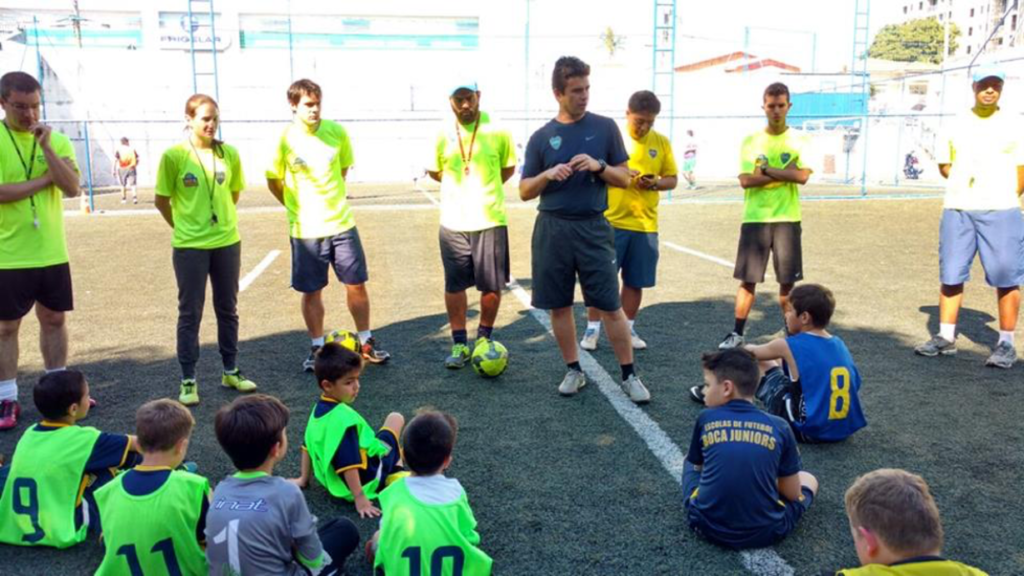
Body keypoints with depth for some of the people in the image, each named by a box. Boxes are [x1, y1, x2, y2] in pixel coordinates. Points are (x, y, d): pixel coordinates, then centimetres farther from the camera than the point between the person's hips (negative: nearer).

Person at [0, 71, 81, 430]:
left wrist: (45, 147, -17)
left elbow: (73, 188, -9)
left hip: (52, 252, 4)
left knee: (54, 319, 13)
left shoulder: (57, 140, 3)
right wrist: (45, 179, -12)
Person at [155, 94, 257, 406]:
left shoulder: (229, 153, 0)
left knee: (227, 309, 13)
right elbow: (162, 200, 0)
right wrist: (184, 227, 8)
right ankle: (188, 380, 14)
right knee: (190, 313, 4)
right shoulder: (174, 156, -8)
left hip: (227, 242, 3)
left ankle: (231, 371, 26)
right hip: (189, 247, -3)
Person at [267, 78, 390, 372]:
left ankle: (367, 343, 23)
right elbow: (274, 181, 3)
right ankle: (317, 348, 24)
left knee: (356, 284, 7)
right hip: (305, 230, -2)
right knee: (311, 291, 8)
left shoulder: (337, 132, -3)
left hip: (341, 223, 2)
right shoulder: (285, 140, -9)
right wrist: (297, 207, 2)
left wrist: (328, 196, 9)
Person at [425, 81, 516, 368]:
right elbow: (435, 172, 15)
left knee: (492, 285, 5)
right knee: (454, 285, 6)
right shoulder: (443, 136, 0)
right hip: (452, 223, 1)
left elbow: (508, 168, 9)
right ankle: (459, 343, 20)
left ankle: (484, 338, 26)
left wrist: (485, 188, 10)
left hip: (491, 221, -1)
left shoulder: (497, 132, -5)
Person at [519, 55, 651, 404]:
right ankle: (574, 371, 24)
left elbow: (624, 179, 6)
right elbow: (525, 192, 6)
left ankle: (629, 375, 11)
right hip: (552, 229, 2)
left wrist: (599, 166, -13)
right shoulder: (541, 137, 5)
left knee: (611, 306, -2)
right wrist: (549, 174, -13)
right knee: (558, 305, 8)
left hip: (593, 228, -1)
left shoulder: (604, 127, 4)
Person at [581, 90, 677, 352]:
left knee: (636, 281, 9)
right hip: (611, 222, -3)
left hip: (645, 224, 3)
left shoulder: (661, 142, 6)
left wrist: (654, 183, -11)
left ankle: (628, 329, 23)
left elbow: (672, 179, 10)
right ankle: (593, 329, 12)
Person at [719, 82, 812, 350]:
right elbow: (746, 180, -9)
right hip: (755, 220, 0)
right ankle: (737, 334, 12)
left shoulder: (800, 140, 2)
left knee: (788, 282, 5)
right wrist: (785, 173, -11)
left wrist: (765, 170, -11)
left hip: (787, 220, 0)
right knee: (748, 280, 3)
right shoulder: (751, 141, 3)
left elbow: (802, 176, -14)